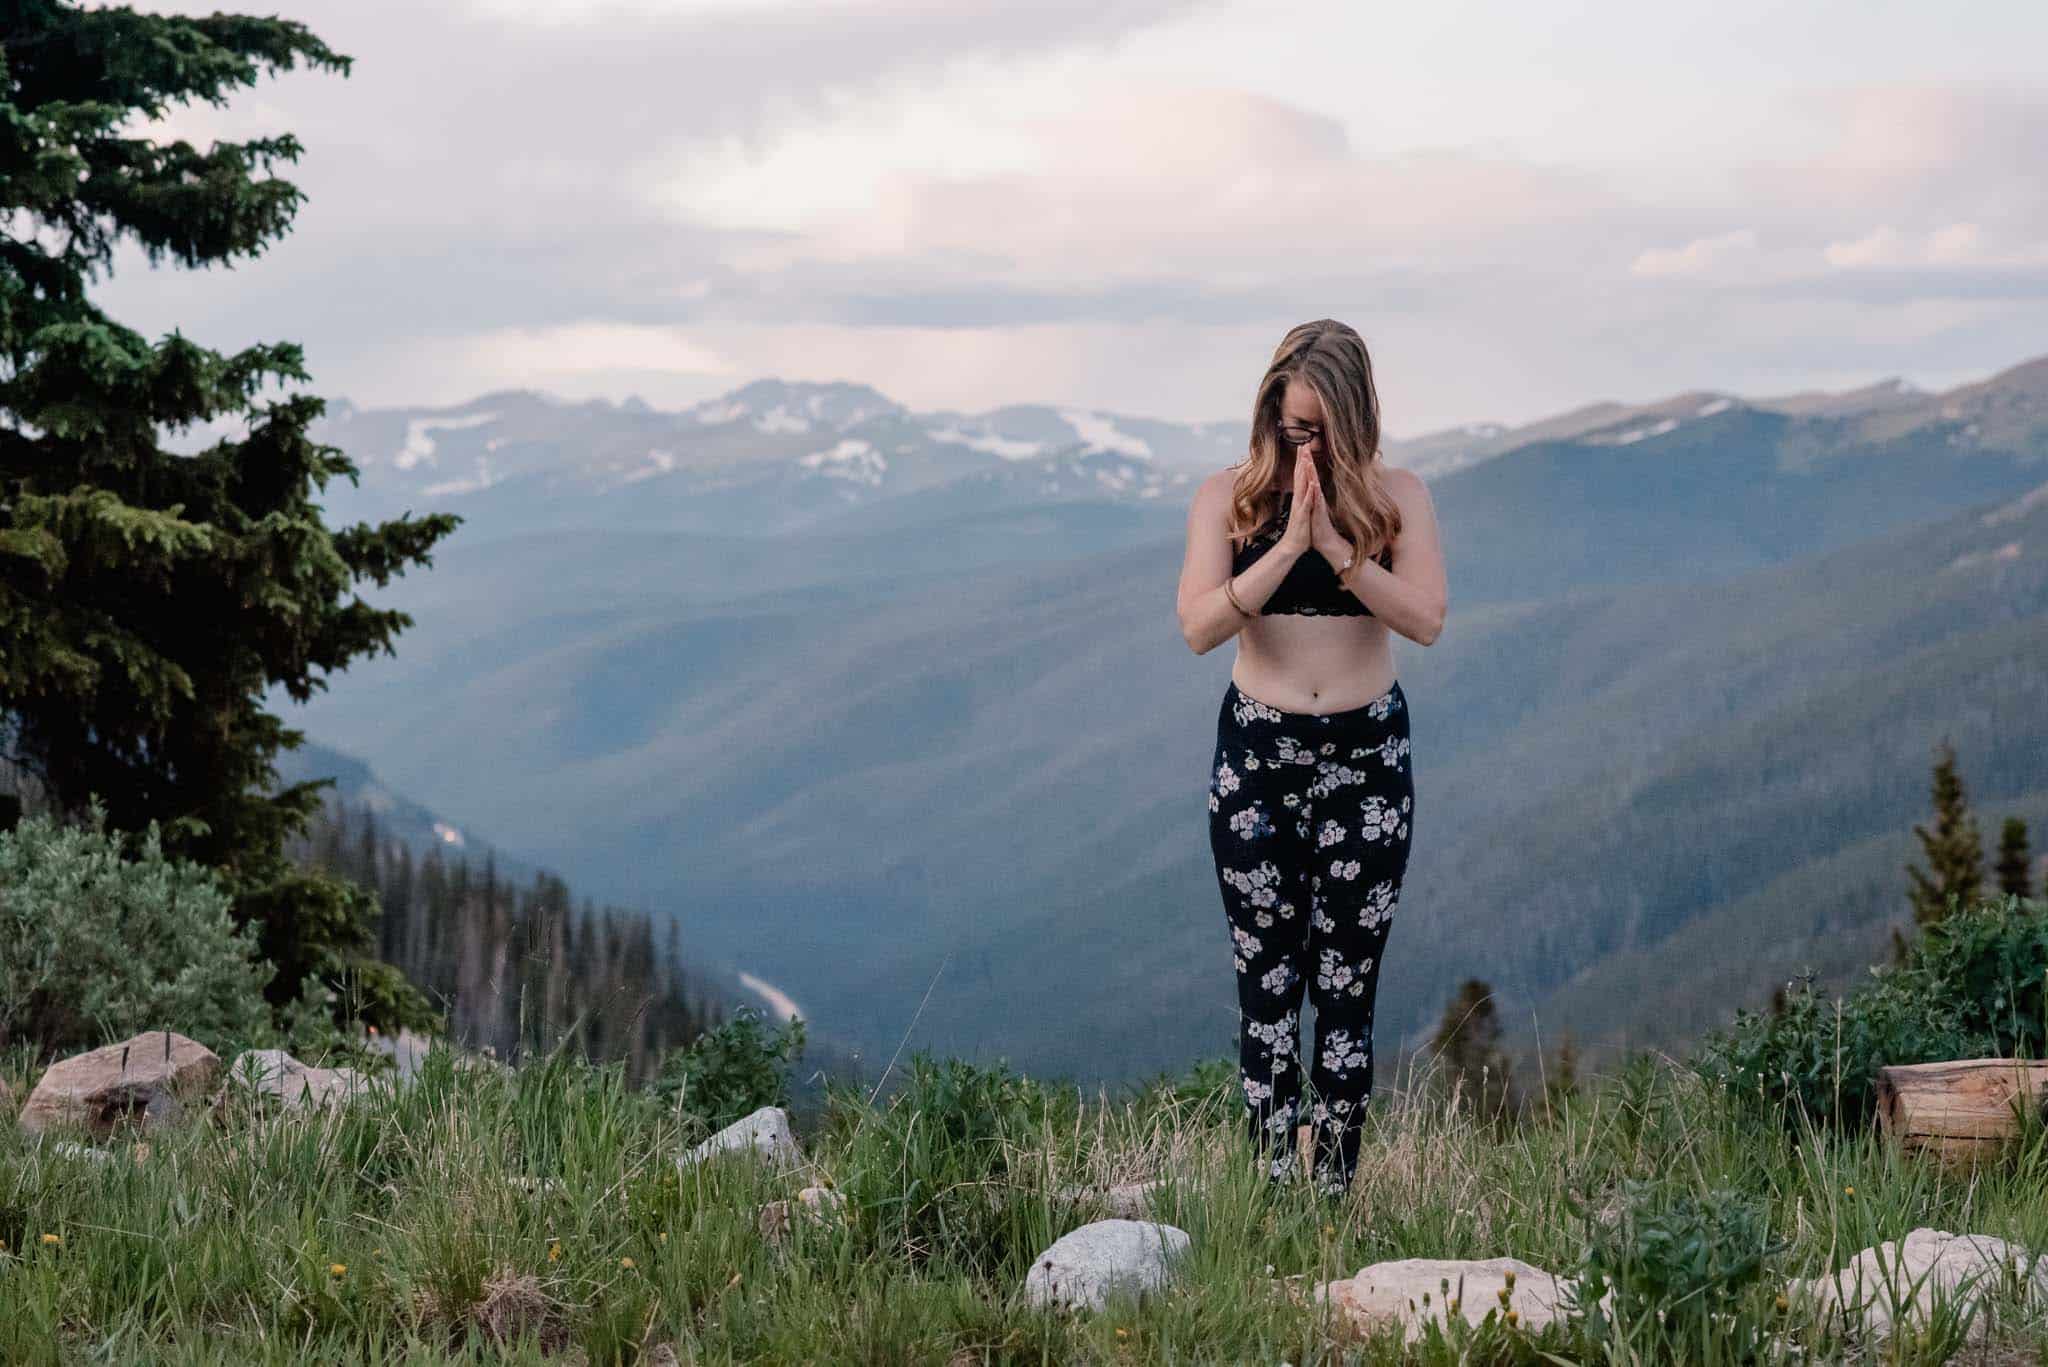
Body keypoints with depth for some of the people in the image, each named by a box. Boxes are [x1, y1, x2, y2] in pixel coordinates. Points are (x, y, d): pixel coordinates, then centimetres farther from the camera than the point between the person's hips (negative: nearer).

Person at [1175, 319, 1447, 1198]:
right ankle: (1273, 1186, 3)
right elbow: (1199, 627, -11)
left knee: (1347, 987, 0)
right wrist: (1288, 546, -20)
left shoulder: (1396, 497, 0)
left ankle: (1336, 1189, 3)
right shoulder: (1230, 497, 0)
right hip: (1257, 756, 0)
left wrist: (1335, 547, -21)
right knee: (1267, 983, 0)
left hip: (1367, 755, 0)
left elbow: (1426, 620, -11)